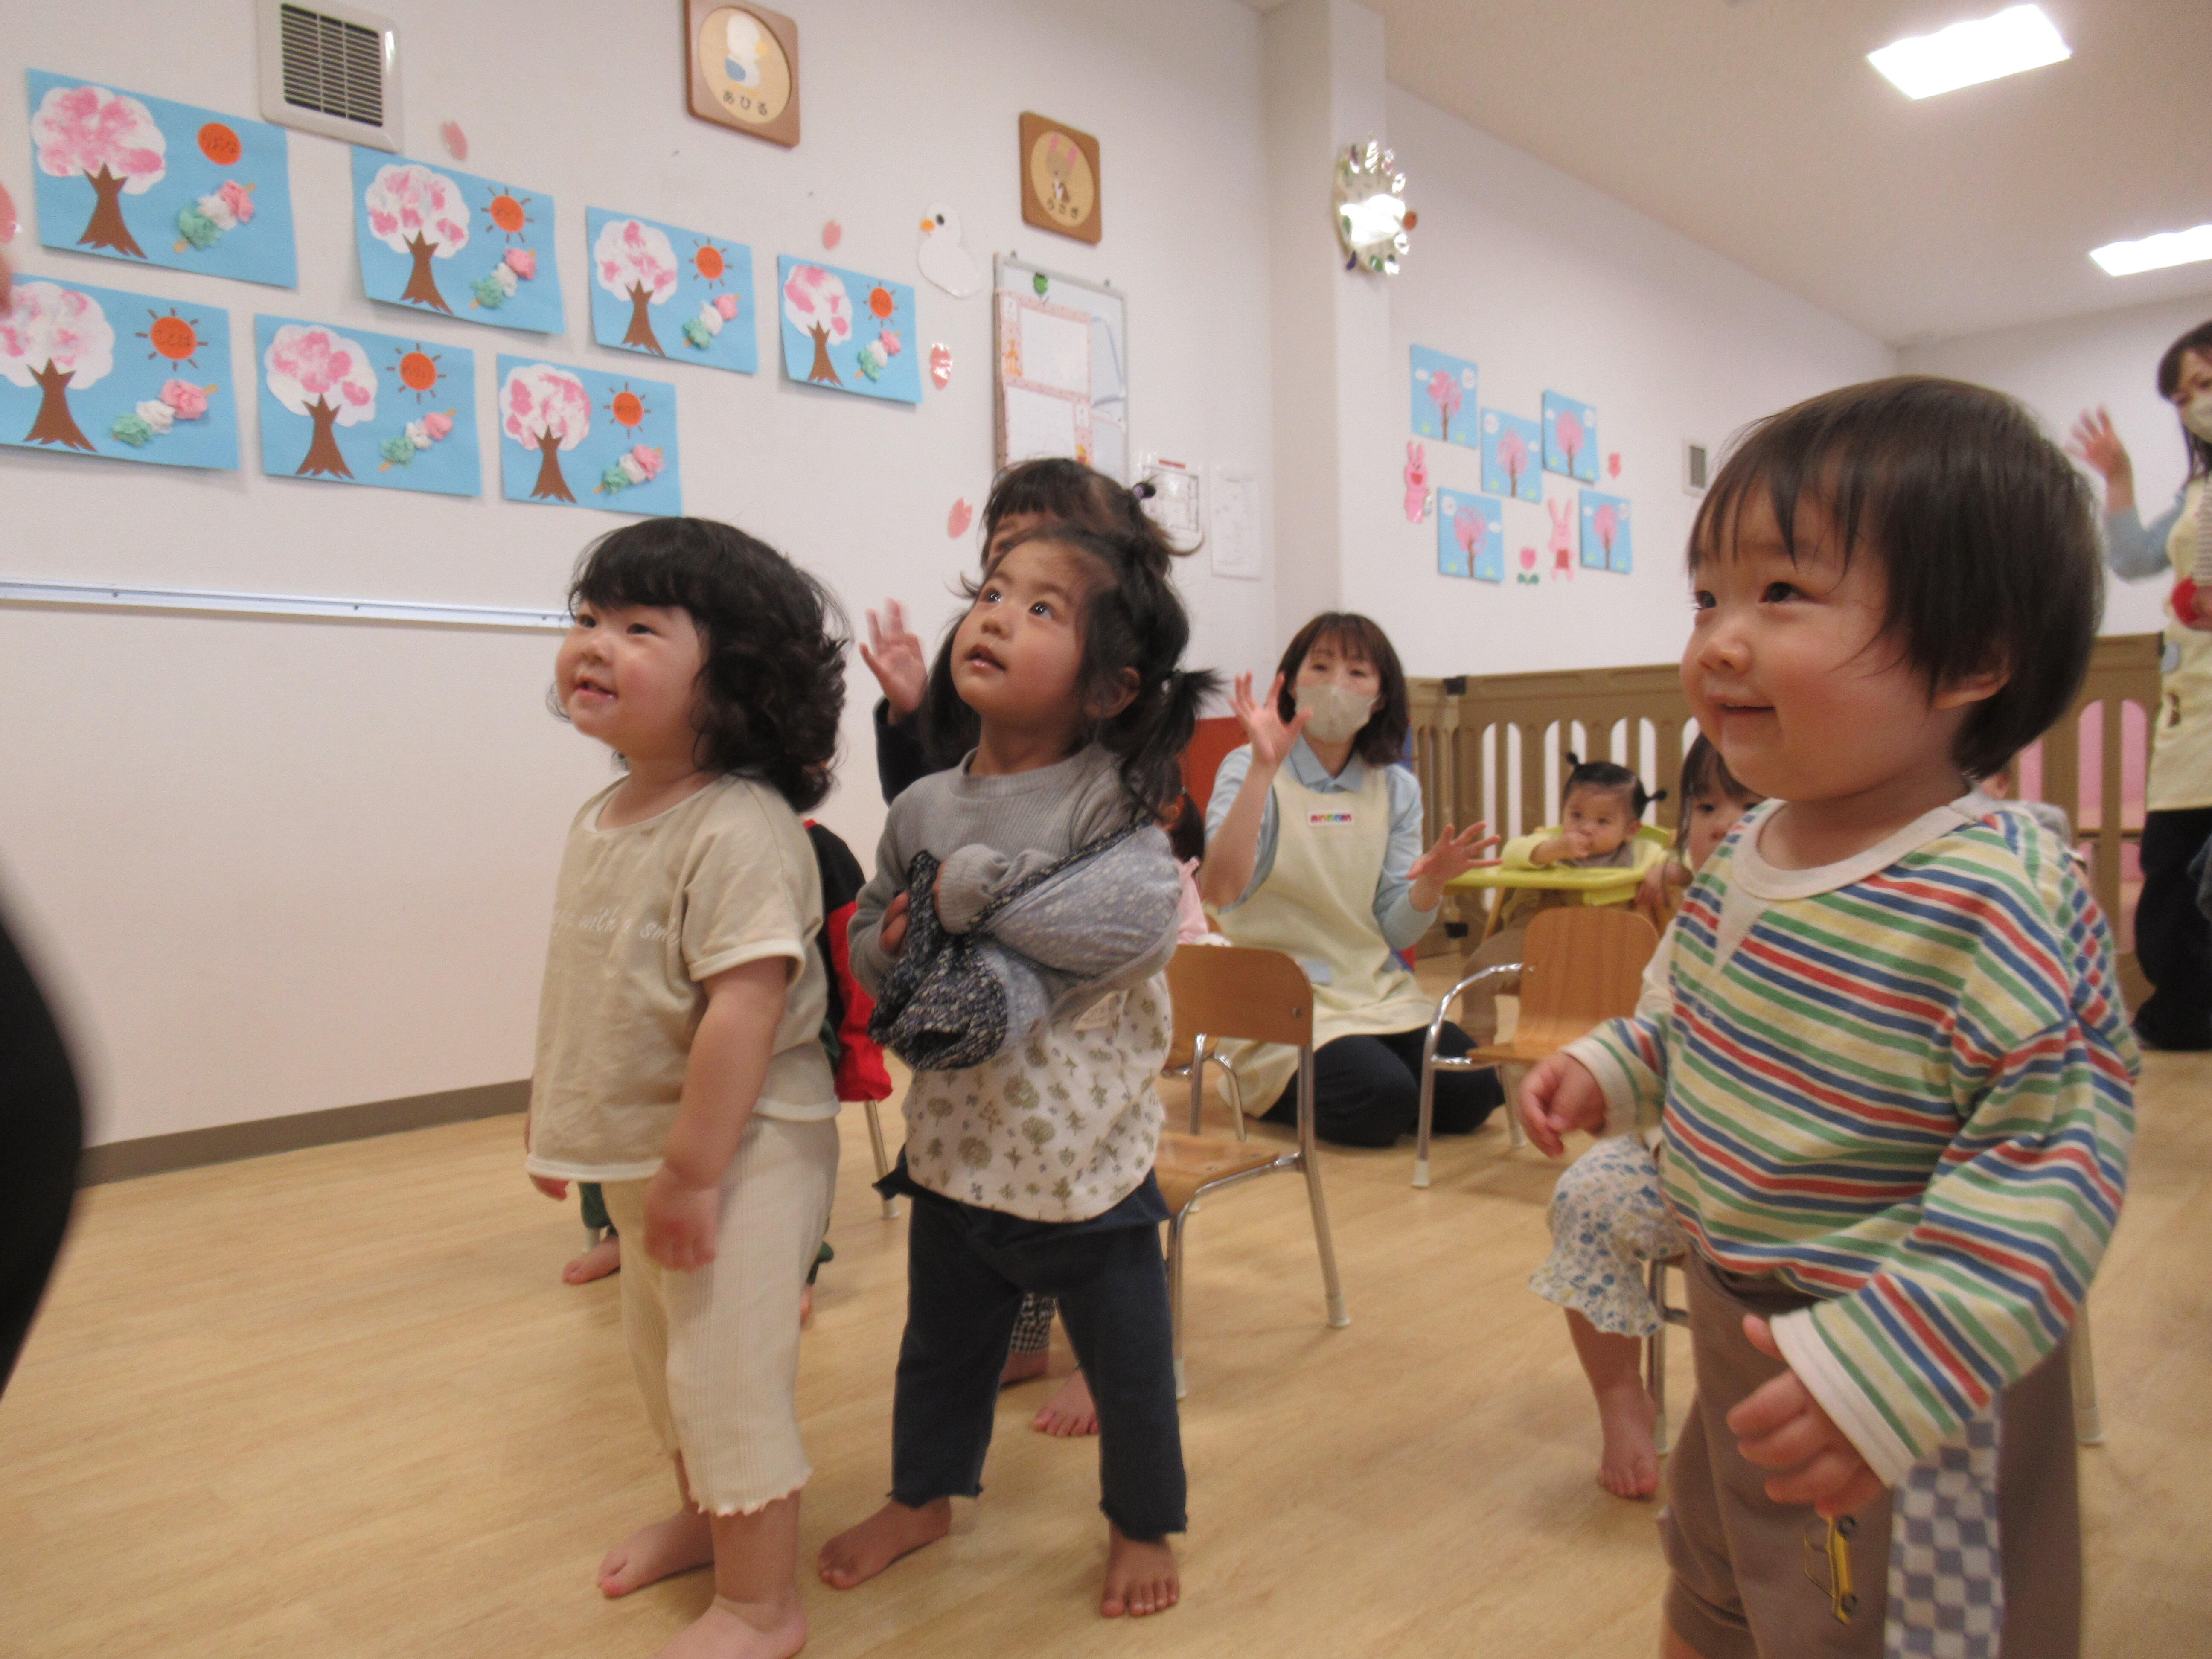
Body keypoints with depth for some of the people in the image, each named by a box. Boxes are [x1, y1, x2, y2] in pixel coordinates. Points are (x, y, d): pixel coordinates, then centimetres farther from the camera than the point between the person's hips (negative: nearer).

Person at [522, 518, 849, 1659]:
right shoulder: (599, 821, 5)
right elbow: (581, 993, 14)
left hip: (737, 1154, -9)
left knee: (728, 1370, 2)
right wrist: (557, 1124, 19)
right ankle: (704, 1517, 50)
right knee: (662, 1350, 25)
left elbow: (744, 1010, -28)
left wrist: (692, 1169, -25)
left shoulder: (740, 830, -25)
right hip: (642, 1151, 10)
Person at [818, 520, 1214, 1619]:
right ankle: (923, 1496, 49)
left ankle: (1142, 1525, 39)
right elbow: (868, 931, 9)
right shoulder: (925, 809, -1)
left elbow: (1138, 920, -30)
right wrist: (891, 943, -15)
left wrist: (975, 888, -25)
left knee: (1125, 1354, 14)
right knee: (941, 1342, 23)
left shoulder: (1110, 796, -14)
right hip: (956, 1138, 4)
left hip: (1085, 1149, -4)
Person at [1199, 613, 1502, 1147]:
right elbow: (1219, 892, -25)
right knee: (1384, 1103, -27)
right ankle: (1273, 1096, 5)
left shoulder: (1396, 788, 8)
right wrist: (1265, 767, -30)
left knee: (1472, 1095, -16)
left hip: (1379, 992, 5)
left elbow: (1396, 932, 4)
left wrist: (1432, 881, -17)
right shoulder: (1249, 771, -6)